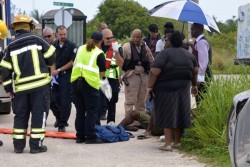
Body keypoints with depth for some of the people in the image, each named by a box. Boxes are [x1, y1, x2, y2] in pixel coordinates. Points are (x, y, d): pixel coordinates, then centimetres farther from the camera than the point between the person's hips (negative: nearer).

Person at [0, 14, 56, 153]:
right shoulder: (37, 39, -3)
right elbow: (51, 59, -1)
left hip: (21, 87, 3)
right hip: (40, 84, -3)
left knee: (20, 115, 13)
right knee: (39, 114, 3)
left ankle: (18, 145, 15)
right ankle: (36, 145, 2)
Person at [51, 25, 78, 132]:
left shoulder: (72, 46, -5)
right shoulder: (53, 45, 8)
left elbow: (72, 62, -7)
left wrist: (59, 70, -8)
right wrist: (53, 71, -5)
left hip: (67, 76, -4)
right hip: (55, 76, 4)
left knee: (65, 101, -5)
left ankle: (62, 124, 4)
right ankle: (59, 118, 30)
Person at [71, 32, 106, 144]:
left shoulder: (81, 49, 13)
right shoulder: (99, 53, -2)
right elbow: (102, 72, 1)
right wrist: (98, 77, 21)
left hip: (75, 81, 5)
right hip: (90, 83, -5)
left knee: (80, 110, 13)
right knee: (92, 111, 2)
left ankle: (80, 136, 16)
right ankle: (90, 137, -1)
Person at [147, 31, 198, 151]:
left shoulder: (164, 54, -11)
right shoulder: (189, 54, 7)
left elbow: (155, 72, -19)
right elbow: (195, 71, 13)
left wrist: (150, 87, -13)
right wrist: (194, 85, 25)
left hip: (166, 89, -5)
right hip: (183, 90, 5)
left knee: (167, 116, -1)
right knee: (179, 114, 15)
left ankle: (168, 144, -4)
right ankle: (177, 142, 23)